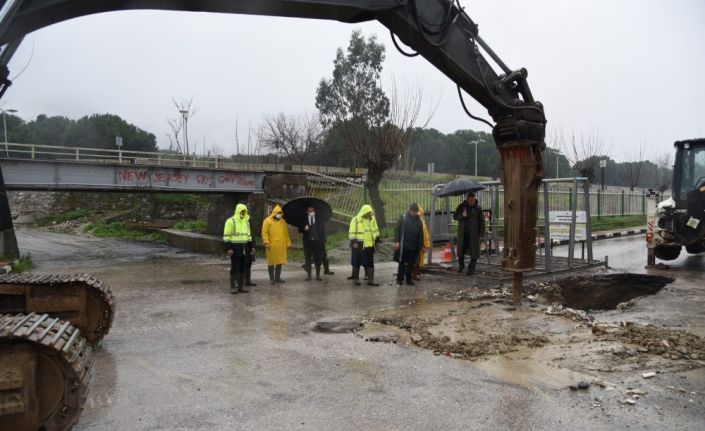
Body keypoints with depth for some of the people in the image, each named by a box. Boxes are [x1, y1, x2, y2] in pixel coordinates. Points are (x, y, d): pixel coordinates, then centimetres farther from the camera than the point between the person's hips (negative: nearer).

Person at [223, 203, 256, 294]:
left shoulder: (246, 221, 16)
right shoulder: (231, 221, -7)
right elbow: (226, 236, -10)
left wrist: (251, 246, 16)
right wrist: (228, 248, -17)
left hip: (244, 248, 6)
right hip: (235, 247, -6)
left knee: (243, 268, 8)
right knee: (234, 268, -3)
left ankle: (241, 286, 15)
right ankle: (233, 287, 4)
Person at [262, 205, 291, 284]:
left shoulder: (283, 221, 14)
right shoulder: (267, 221, -3)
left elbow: (286, 233, 19)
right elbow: (264, 232, -7)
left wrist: (288, 243, 15)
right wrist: (266, 242, -16)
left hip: (281, 246, 5)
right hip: (272, 246, -5)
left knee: (280, 262, 7)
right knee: (271, 262, 2)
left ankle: (277, 277, 17)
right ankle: (272, 278, 9)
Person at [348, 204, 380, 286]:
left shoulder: (372, 219, 8)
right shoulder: (356, 220, -9)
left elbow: (375, 230, 18)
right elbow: (352, 232, -10)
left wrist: (377, 240, 15)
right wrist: (354, 242, -17)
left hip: (369, 245, 5)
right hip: (358, 245, -5)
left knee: (370, 263, 5)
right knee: (357, 263, 5)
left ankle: (370, 280, 9)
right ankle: (355, 279, 17)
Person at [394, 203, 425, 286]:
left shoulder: (418, 220, 9)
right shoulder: (403, 218, -1)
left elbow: (421, 234, 13)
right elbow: (397, 230, -4)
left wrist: (421, 245, 10)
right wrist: (396, 241, -12)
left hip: (414, 247, 3)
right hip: (403, 245, -3)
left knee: (411, 263, 7)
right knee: (402, 263, 2)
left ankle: (409, 279, 16)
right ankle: (399, 279, 9)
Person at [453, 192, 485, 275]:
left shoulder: (478, 207, -3)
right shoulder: (461, 206, 2)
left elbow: (482, 221, 0)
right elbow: (454, 216, 4)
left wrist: (481, 233, -5)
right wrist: (462, 215, -16)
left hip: (474, 233, -2)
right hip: (462, 233, 2)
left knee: (474, 252, -3)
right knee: (461, 250, 11)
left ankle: (471, 269, 6)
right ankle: (461, 265, 34)